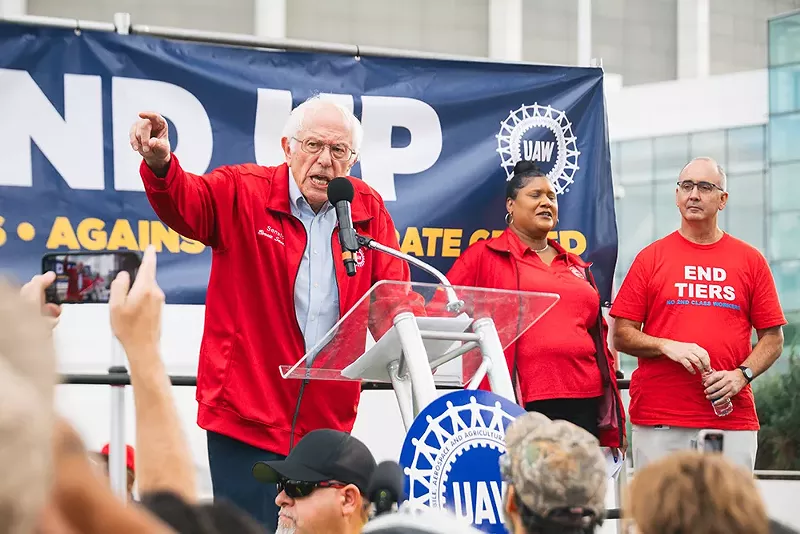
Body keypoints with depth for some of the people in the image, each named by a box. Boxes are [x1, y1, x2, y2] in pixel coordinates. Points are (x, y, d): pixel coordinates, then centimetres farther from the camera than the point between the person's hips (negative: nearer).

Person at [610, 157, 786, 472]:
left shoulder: (751, 261, 11)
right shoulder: (651, 258, 9)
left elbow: (773, 338, 11)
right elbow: (621, 336, 6)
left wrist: (742, 375, -6)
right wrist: (667, 346, -10)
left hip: (732, 420, 1)